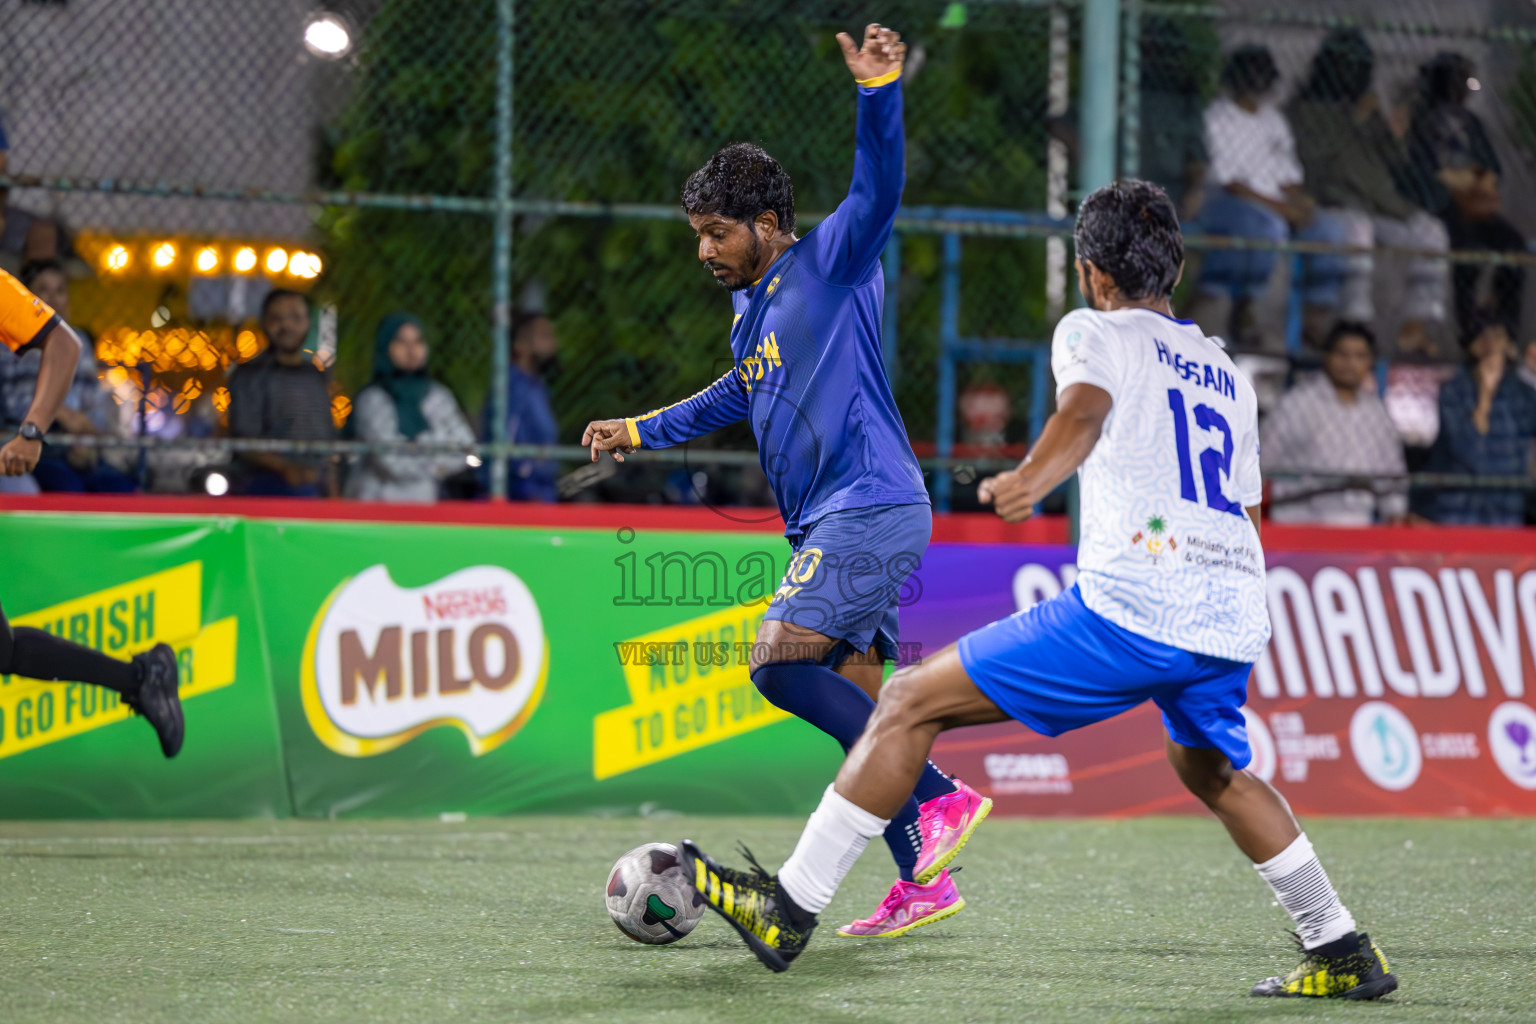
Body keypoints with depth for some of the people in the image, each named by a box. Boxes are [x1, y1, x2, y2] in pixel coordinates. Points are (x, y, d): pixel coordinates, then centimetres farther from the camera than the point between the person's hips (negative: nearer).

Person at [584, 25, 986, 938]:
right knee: (854, 700, 5)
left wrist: (880, 89, -38)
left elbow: (878, 190, -23)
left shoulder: (831, 264, -5)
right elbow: (741, 394, 38)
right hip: (833, 521, 10)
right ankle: (922, 883, 6)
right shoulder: (752, 306, 20)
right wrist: (641, 431, 40)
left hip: (872, 506, -10)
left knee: (782, 663, -19)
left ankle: (939, 797, -19)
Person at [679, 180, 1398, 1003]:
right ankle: (1344, 954, 34)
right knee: (1212, 770, 35)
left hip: (1126, 611, -7)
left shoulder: (1093, 332, 9)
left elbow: (1084, 410, -15)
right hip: (1235, 622, 7)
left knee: (910, 702, 1)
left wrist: (1031, 480, -29)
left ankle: (790, 909, -3)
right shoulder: (1227, 373, 26)